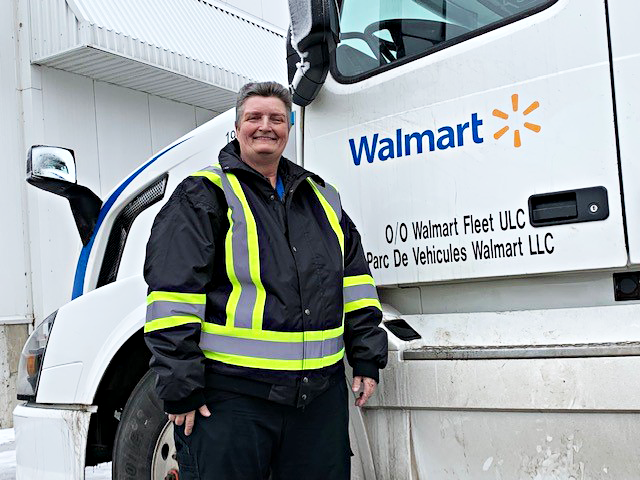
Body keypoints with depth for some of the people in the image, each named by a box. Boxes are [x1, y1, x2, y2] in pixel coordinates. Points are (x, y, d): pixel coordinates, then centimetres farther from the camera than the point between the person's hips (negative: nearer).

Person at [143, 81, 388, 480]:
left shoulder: (323, 197, 16)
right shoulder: (203, 195, -2)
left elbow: (355, 281, 18)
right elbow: (173, 294, -9)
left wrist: (367, 359, 12)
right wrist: (180, 389, -13)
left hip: (321, 394, 5)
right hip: (230, 395, -5)